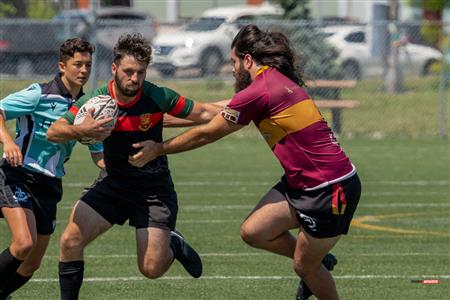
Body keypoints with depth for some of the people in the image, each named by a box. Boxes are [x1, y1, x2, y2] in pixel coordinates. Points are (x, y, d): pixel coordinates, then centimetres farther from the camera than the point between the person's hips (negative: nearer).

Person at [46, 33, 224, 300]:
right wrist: (81, 130, -34)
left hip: (154, 190, -2)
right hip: (113, 185, 2)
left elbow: (203, 113, -6)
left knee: (152, 269, -7)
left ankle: (174, 245, 26)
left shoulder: (158, 97, -17)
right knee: (71, 240, -15)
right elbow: (53, 132, -15)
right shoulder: (96, 100, -12)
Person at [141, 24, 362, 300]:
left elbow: (206, 134, -7)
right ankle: (319, 260, 22)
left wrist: (159, 149, 6)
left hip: (332, 189, -8)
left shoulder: (258, 91, -17)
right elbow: (220, 111, 26)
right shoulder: (278, 81, 11)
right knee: (253, 231, 2)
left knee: (305, 266, 4)